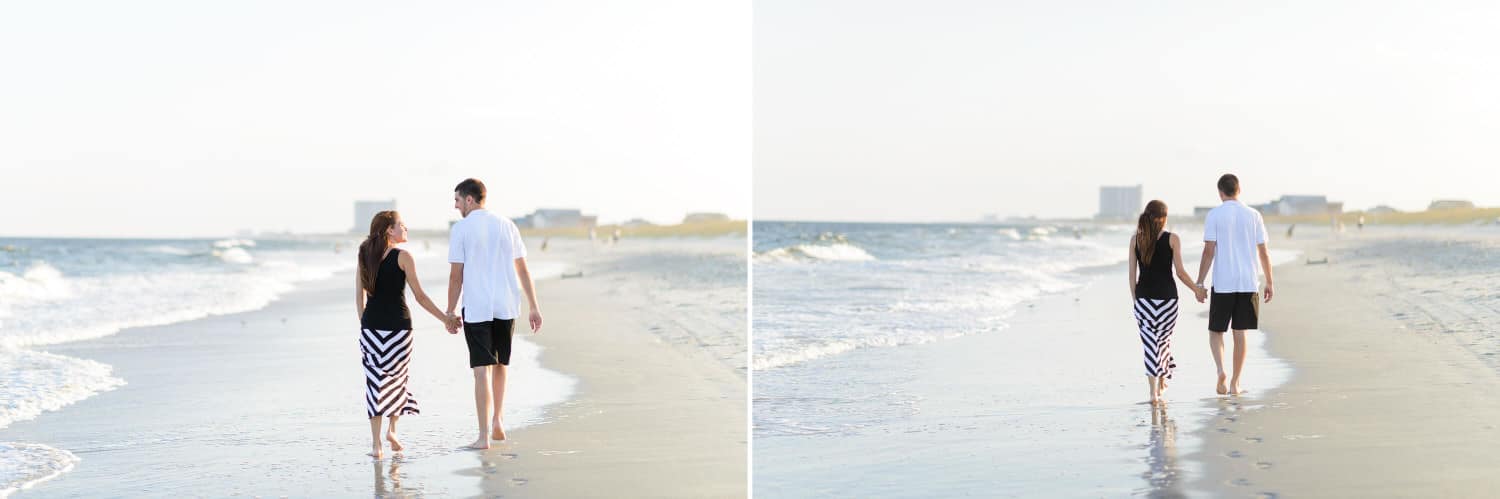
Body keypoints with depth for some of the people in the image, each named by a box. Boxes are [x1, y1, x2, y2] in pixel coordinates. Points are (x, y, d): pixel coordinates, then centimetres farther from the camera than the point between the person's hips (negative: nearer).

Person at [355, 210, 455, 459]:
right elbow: (419, 296, -6)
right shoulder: (403, 257, -6)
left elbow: (359, 298, 10)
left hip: (371, 325, 4)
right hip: (398, 325, -3)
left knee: (375, 381, 5)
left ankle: (376, 443, 2)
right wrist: (446, 318, 2)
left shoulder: (364, 257, 8)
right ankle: (392, 429, 8)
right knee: (396, 377, 15)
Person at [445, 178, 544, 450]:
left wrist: (450, 312, 2)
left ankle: (484, 436, -7)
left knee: (482, 370, -5)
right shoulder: (507, 225, 8)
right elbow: (522, 269, 8)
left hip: (476, 308, -4)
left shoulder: (461, 229, -4)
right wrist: (534, 307, 11)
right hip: (506, 307, 4)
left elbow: (456, 276, -6)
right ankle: (496, 426, 27)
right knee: (499, 366, 19)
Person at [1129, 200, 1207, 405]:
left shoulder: (1136, 239, 2)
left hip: (1144, 296, 1)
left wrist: (1135, 299, 10)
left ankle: (1154, 392, -5)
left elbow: (1132, 274, 2)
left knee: (1150, 342, 3)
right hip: (1167, 296, -1)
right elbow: (1180, 272, -6)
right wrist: (1197, 289, 8)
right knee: (1164, 338, 17)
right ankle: (1162, 381, 31)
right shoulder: (1172, 239, -5)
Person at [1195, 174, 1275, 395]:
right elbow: (1263, 252, 5)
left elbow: (1209, 252, -8)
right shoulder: (1253, 215, 4)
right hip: (1247, 283, 2)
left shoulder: (1214, 215, -4)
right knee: (1240, 333, 8)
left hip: (1222, 284, -2)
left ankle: (1220, 370, -15)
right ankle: (1235, 383, 10)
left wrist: (1200, 283, -3)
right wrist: (1269, 283, 14)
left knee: (1215, 331, 8)